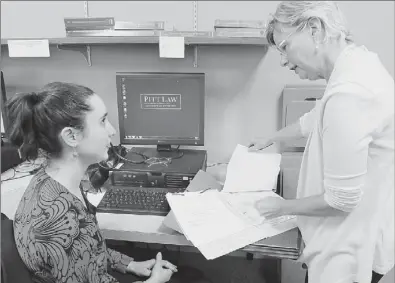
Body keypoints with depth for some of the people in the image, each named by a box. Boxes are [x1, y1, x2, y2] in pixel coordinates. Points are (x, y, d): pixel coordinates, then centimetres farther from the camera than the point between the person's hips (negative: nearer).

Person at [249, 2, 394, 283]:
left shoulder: (347, 92, -31)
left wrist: (282, 207, -11)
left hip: (352, 250, -9)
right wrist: (270, 140, 32)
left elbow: (341, 200, -27)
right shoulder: (356, 65, 2)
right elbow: (315, 121, 20)